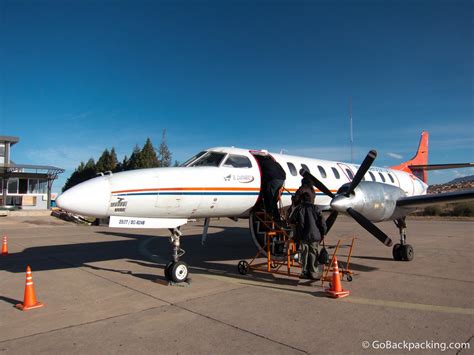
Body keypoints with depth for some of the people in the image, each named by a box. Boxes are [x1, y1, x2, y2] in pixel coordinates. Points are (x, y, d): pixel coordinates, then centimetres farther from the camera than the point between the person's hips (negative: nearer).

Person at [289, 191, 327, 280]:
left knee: (304, 253, 9)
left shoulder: (298, 208, 1)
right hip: (314, 235, -1)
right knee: (313, 253, 6)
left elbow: (291, 220, 8)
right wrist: (323, 233, 9)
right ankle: (313, 273, 8)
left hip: (302, 236, 1)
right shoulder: (315, 208, -2)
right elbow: (322, 222, -3)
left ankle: (305, 272, 12)